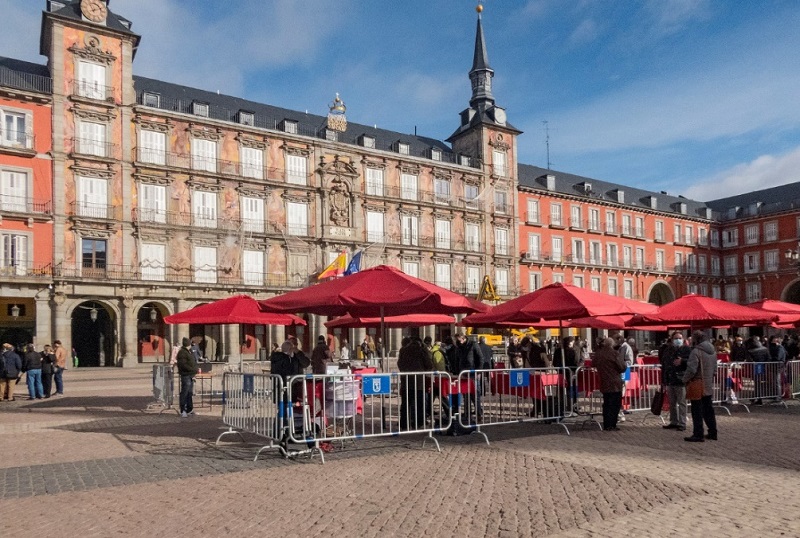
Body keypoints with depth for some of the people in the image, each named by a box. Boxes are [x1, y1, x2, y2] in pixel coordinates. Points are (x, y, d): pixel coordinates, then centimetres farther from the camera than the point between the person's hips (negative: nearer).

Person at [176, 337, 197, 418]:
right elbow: (183, 365, -20)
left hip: (190, 375, 10)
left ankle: (189, 409, 22)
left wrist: (195, 370, 11)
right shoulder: (182, 352, -12)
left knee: (189, 393, 14)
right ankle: (183, 411, -1)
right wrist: (193, 370, -19)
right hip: (185, 375, -10)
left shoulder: (188, 352, 20)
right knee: (184, 393, -5)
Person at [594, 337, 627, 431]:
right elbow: (622, 367, -14)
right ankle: (611, 425, -1)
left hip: (603, 383, 6)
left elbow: (594, 365, 14)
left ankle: (606, 425, 15)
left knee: (606, 404, 13)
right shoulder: (614, 353, -15)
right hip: (614, 383, -6)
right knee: (615, 405, 2)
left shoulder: (598, 354, 2)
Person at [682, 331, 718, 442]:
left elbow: (691, 369, -21)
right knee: (708, 410, 17)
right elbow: (715, 369, 17)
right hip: (709, 386, 8)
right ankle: (712, 432, 24)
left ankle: (698, 434, 1)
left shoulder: (696, 351, -18)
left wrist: (685, 380, -6)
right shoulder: (713, 351, 9)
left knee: (697, 411, -2)